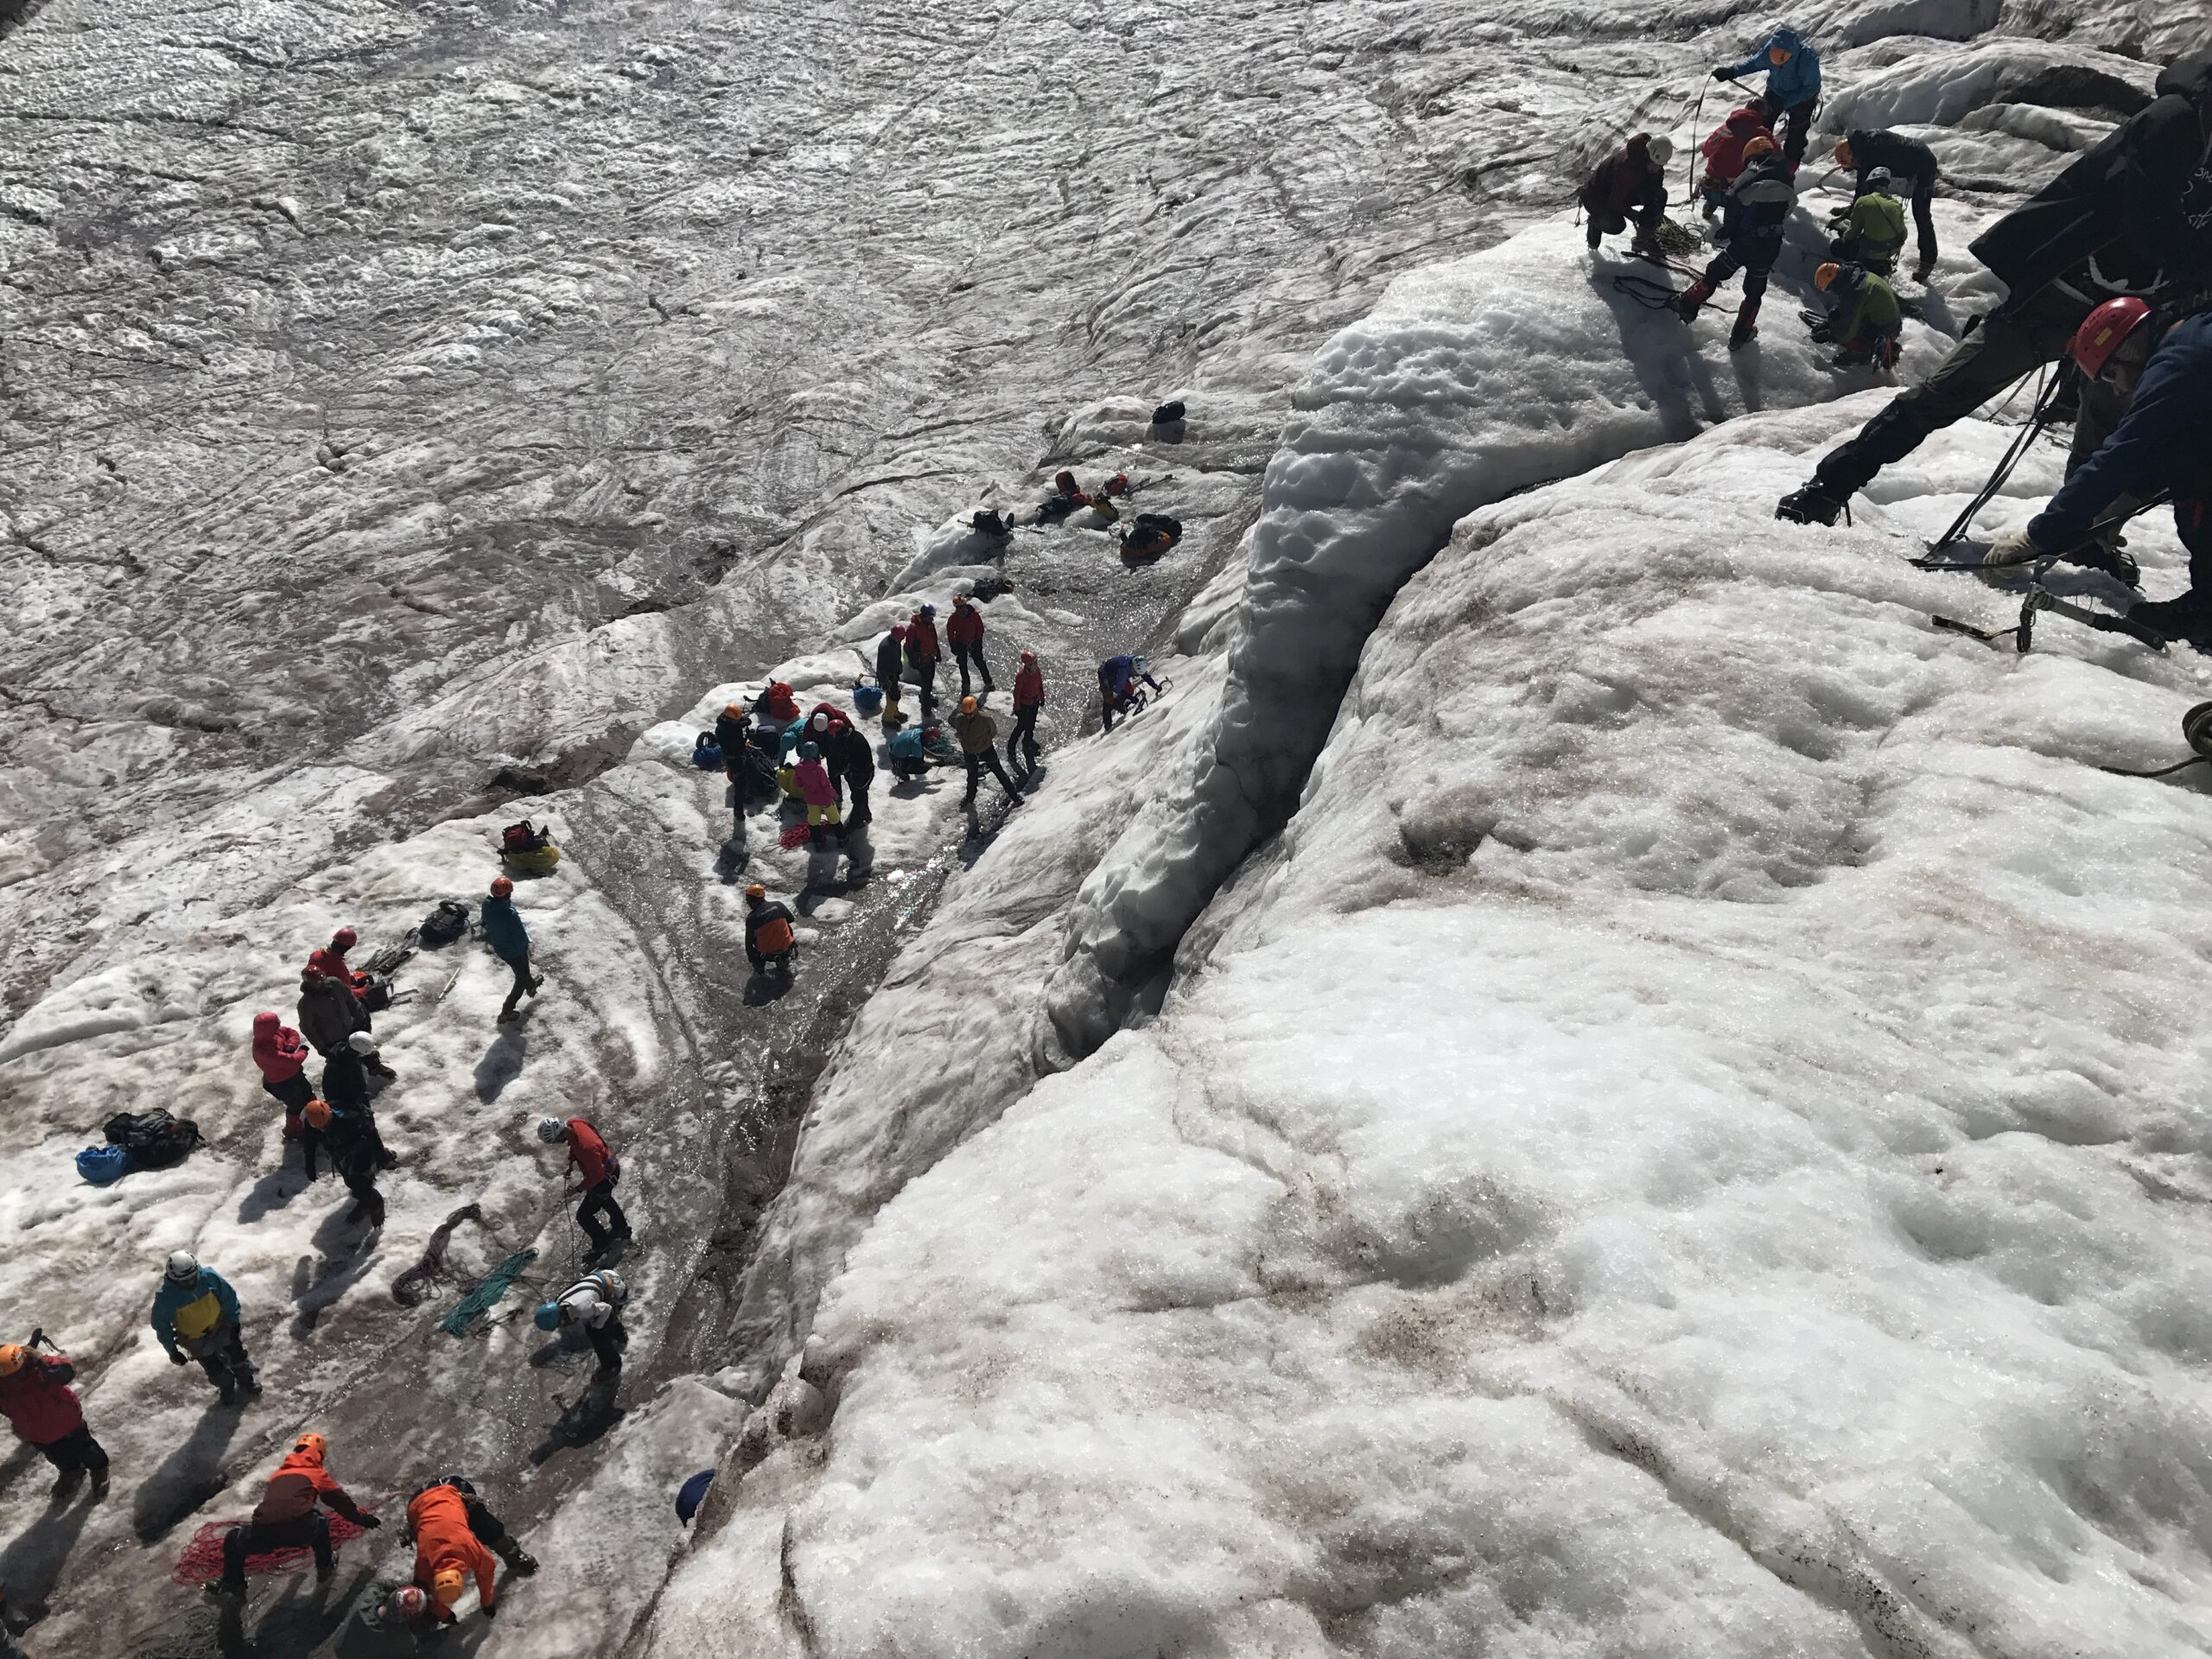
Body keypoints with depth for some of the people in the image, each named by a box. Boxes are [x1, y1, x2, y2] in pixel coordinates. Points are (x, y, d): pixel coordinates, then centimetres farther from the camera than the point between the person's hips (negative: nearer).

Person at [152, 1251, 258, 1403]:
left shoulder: (209, 1277, -30)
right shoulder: (166, 1298, -32)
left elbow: (228, 1296, -12)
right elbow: (161, 1325, -14)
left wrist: (233, 1321, -6)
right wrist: (172, 1351, -8)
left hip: (220, 1326, 1)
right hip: (197, 1341, -1)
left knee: (237, 1355, 20)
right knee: (215, 1369, 15)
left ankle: (247, 1381, 49)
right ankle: (227, 1389, 47)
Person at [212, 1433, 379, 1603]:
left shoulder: (277, 1474, 32)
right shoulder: (317, 1473, 21)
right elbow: (341, 1501, 28)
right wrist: (364, 1518, 43)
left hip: (262, 1533, 2)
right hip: (299, 1531, -2)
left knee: (234, 1538, 32)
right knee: (321, 1522, 31)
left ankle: (232, 1582, 27)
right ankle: (325, 1566, 38)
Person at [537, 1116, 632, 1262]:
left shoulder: (586, 1146, -43)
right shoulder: (571, 1124, -19)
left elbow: (597, 1174, -29)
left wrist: (579, 1189, -18)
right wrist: (570, 1166, 1)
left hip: (605, 1177, -9)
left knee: (584, 1215, 4)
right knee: (604, 1199, 34)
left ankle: (601, 1244, 29)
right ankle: (621, 1228, 58)